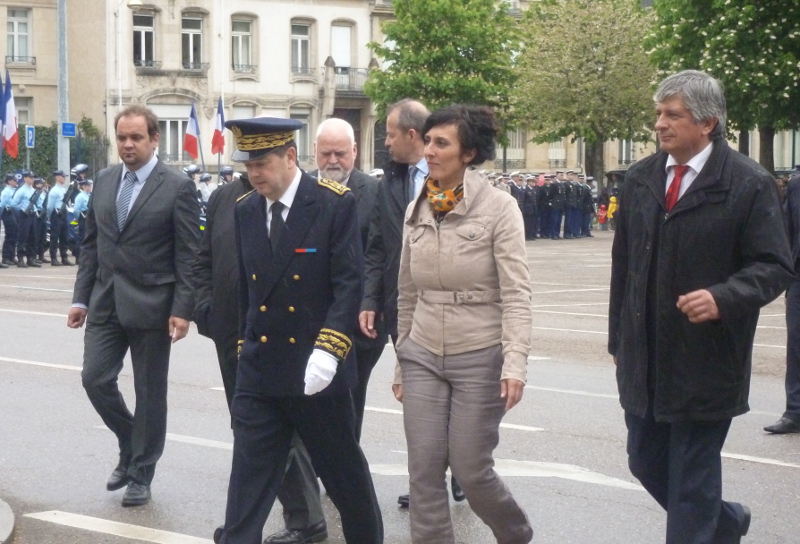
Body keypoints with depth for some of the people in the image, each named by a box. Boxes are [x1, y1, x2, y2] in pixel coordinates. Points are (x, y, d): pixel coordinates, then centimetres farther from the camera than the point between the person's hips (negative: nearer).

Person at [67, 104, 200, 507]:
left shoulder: (177, 187, -8)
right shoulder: (104, 181, 8)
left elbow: (188, 256, -9)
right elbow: (91, 244, 13)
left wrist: (183, 310, -15)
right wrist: (81, 298, 8)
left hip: (150, 304, -5)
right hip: (105, 302, 5)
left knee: (149, 392, 4)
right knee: (95, 379, -1)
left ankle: (141, 474, 17)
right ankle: (131, 448, 24)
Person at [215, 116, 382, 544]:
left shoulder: (336, 204, -10)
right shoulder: (245, 210, 7)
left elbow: (349, 284, -14)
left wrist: (328, 351, -23)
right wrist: (246, 345, 13)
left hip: (316, 373, -4)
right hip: (259, 370, 4)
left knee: (344, 474, 12)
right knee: (248, 481, 0)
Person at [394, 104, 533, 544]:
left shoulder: (499, 208, -10)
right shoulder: (417, 210, 6)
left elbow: (516, 295, -14)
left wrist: (515, 364, -24)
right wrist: (401, 364, 15)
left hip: (479, 357, -5)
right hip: (422, 357, 5)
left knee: (471, 470, 1)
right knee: (424, 471, 0)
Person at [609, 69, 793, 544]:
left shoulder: (749, 185, -9)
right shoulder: (641, 179, 8)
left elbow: (774, 267, -10)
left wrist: (723, 298, -28)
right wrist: (619, 339, 14)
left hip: (707, 362, -6)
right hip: (644, 359, 6)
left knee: (692, 478, 1)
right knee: (646, 463, 14)